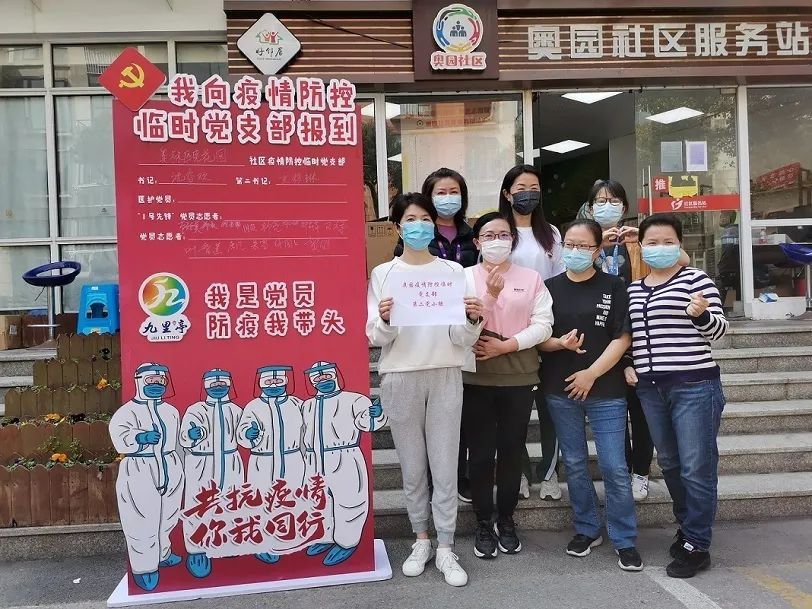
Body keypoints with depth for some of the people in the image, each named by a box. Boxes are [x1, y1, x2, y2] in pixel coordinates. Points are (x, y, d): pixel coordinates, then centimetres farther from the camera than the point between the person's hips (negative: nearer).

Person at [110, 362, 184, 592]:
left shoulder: (171, 410, 12)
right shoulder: (128, 410, -9)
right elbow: (119, 435, -25)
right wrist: (140, 437, -40)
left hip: (170, 470, 6)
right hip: (140, 473, -6)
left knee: (167, 517, 17)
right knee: (143, 523, -3)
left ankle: (162, 554, 37)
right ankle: (144, 568, 10)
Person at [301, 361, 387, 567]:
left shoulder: (352, 400, -7)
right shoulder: (307, 406, 14)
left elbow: (365, 421, -18)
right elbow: (303, 432, 26)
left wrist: (374, 414, -41)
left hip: (345, 462, -6)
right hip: (314, 463, 6)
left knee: (346, 501, -3)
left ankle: (346, 542, 14)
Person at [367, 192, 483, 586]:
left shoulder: (453, 271, 5)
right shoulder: (383, 274, 3)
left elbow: (461, 339, 1)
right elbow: (375, 338, -1)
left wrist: (473, 321, -19)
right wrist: (384, 320, -21)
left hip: (445, 376, 0)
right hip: (400, 378, 0)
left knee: (445, 466, 4)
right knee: (412, 466, 10)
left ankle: (445, 548, 17)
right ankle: (421, 540, 27)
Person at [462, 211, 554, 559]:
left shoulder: (531, 278, 6)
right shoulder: (464, 276, 4)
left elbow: (543, 325, -2)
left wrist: (506, 345, -13)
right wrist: (489, 296, -21)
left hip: (519, 375, 1)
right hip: (476, 377, -1)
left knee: (512, 450, 9)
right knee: (481, 452, 4)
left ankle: (506, 520, 26)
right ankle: (483, 523, 19)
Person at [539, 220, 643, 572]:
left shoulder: (613, 287, 0)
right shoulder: (550, 287, 6)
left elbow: (623, 338, -5)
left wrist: (592, 373, -12)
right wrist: (560, 343, -16)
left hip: (605, 389, -2)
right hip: (560, 390, 2)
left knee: (614, 467, -1)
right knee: (575, 464, 12)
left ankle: (625, 540, 15)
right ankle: (587, 530, 29)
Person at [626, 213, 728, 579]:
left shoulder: (697, 280, -4)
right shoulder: (633, 290, 12)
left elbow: (718, 330, -7)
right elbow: (626, 333, 22)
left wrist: (700, 314, -27)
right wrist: (626, 365, 7)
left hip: (695, 386, -6)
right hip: (650, 388, 6)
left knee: (696, 468, 0)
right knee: (670, 464, 17)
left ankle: (696, 546, 12)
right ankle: (688, 525, 36)